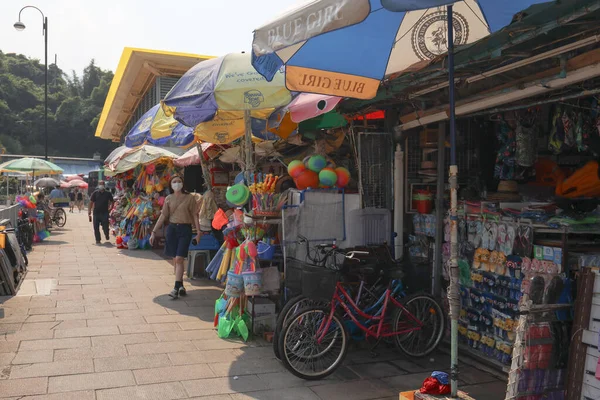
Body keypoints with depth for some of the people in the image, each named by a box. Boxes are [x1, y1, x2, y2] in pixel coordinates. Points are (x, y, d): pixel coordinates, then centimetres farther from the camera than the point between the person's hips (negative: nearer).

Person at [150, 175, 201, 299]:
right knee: (176, 259, 6)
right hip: (172, 229, 3)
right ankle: (181, 286, 16)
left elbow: (195, 216, 0)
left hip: (185, 229, -3)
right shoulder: (168, 199, 8)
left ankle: (176, 288, -10)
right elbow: (163, 216, 8)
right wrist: (153, 232, 4)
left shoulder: (190, 198, 0)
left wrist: (198, 232, -7)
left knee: (179, 259, -11)